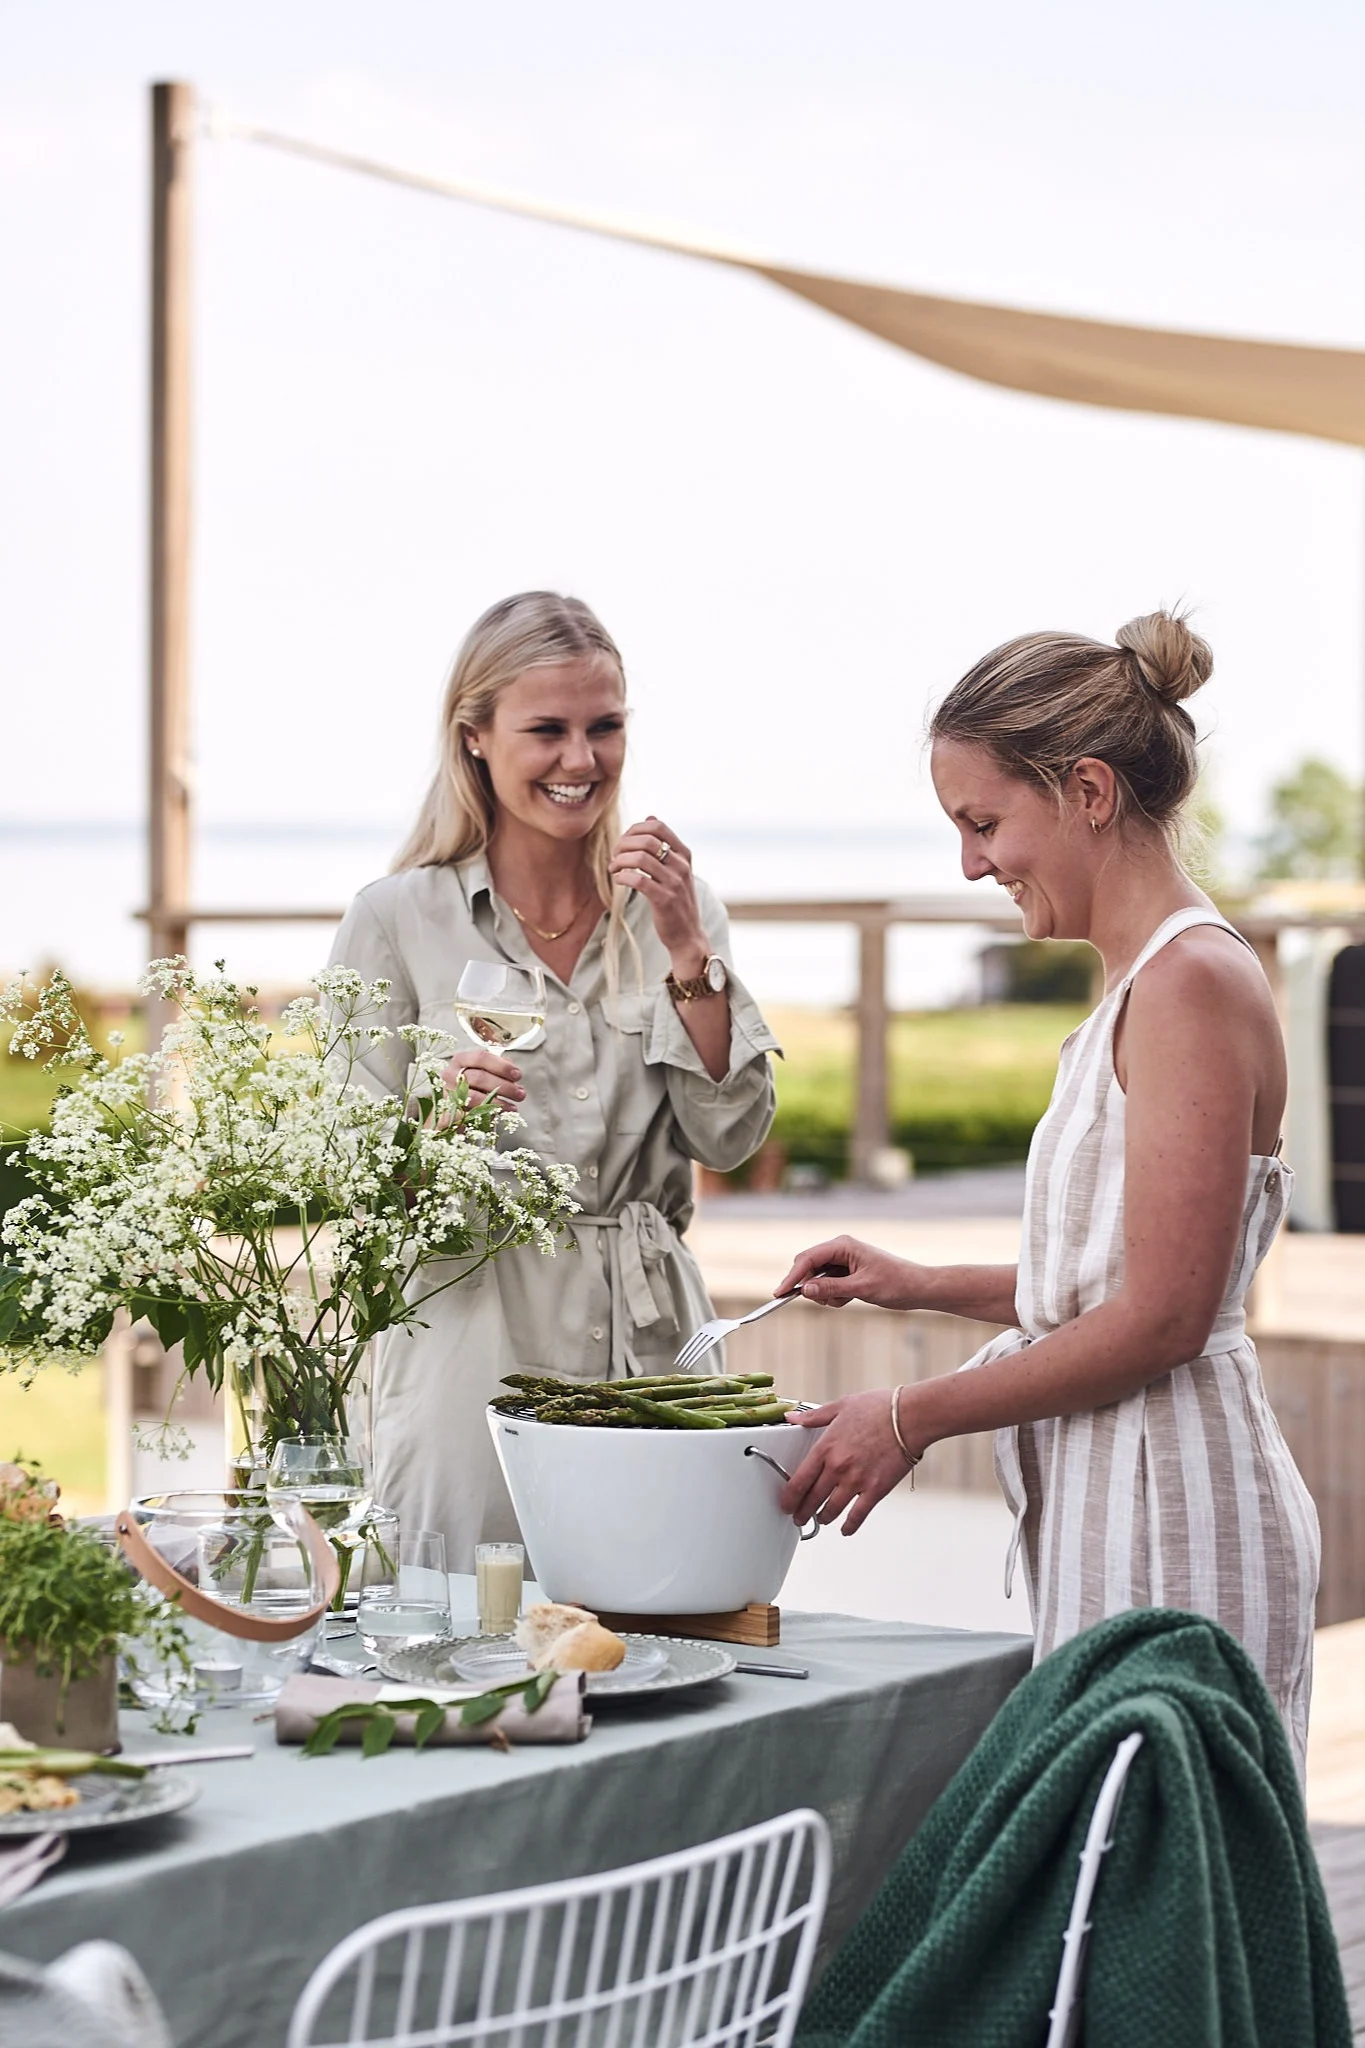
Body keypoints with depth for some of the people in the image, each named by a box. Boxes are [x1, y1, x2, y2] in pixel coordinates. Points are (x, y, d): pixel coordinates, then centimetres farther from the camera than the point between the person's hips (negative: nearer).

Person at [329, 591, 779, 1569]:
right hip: (475, 1349, -2)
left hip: (649, 1341, 3)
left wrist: (688, 953, -8)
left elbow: (731, 1137, 1)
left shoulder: (672, 904, 9)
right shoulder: (398, 918, 0)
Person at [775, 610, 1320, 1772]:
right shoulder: (1151, 978, 15)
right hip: (1109, 1499, 10)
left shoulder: (1192, 982, -15)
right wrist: (922, 1287, 15)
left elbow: (1162, 1318, -19)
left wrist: (913, 1418, -12)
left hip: (1172, 1511, -10)